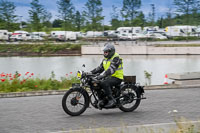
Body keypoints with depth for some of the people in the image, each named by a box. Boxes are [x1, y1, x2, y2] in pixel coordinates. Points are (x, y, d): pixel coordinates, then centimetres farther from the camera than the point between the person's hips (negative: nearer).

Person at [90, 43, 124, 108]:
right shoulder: (105, 59, 13)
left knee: (104, 83, -33)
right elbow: (100, 68, 13)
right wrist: (90, 72, 0)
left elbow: (111, 69, -30)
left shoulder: (116, 58, -17)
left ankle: (112, 100, -28)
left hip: (117, 77, -9)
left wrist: (101, 75, -39)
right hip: (109, 76, 9)